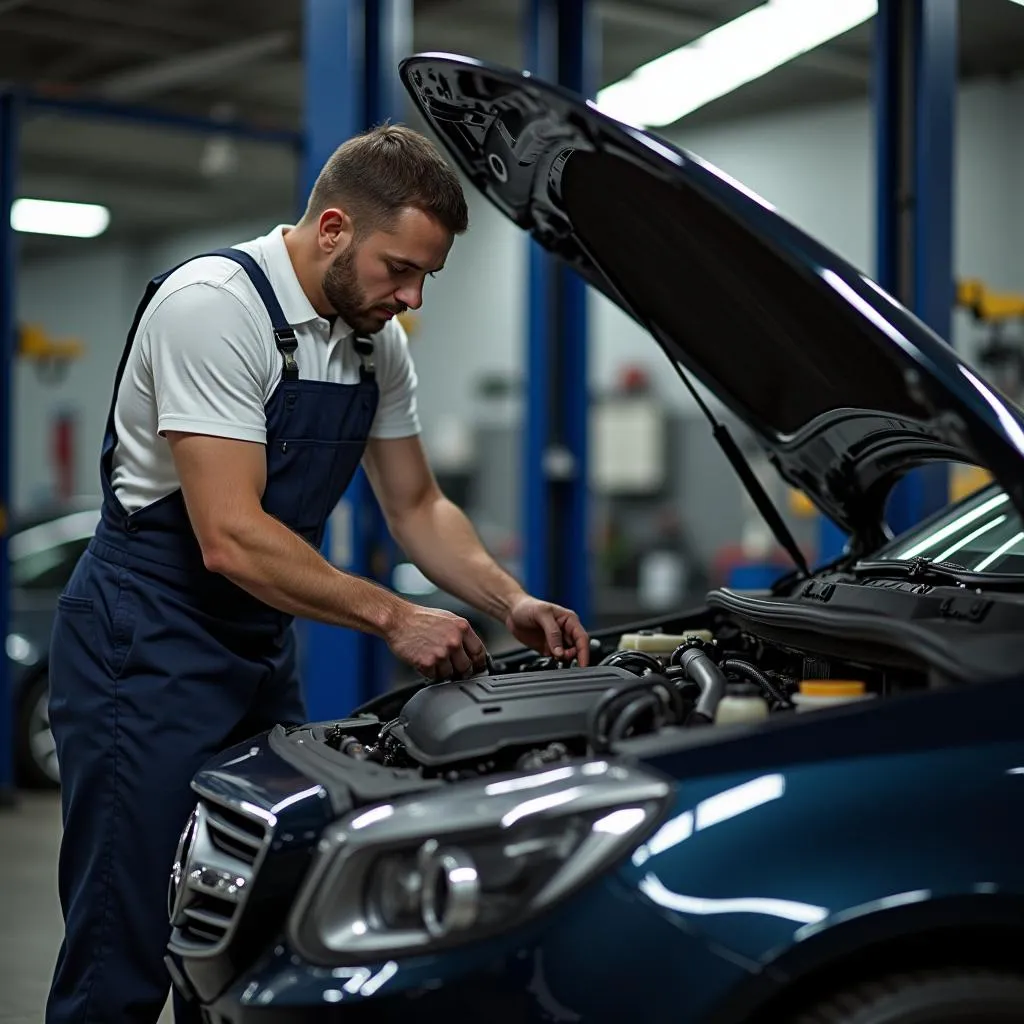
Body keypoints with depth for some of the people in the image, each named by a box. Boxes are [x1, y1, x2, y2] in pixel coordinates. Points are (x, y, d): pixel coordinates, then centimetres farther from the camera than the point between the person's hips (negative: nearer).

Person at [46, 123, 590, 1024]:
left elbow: (417, 507, 16)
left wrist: (513, 603, 0)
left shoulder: (378, 343, 7)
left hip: (262, 651, 9)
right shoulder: (213, 306, -20)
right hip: (146, 646, -8)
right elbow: (231, 540, -25)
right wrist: (394, 619, -20)